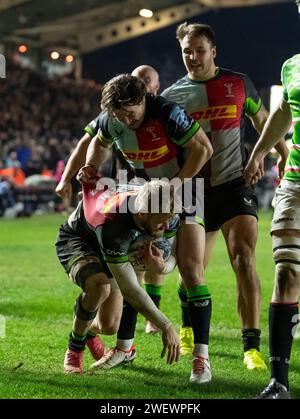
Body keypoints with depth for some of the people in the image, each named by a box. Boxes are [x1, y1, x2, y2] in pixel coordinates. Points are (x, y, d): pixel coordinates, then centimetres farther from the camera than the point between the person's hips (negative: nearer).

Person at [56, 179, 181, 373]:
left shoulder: (168, 218, -28)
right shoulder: (112, 226, -45)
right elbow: (129, 289, -41)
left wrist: (161, 266, -33)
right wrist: (167, 327, -40)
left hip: (112, 250, 6)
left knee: (109, 326, -2)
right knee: (100, 286, -38)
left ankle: (88, 330, 39)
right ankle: (74, 350, -11)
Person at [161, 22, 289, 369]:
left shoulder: (238, 83, 3)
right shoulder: (172, 96, 3)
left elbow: (262, 120, 17)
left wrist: (284, 155, 14)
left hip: (234, 184, -1)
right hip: (194, 192, 1)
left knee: (243, 258, -17)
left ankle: (252, 346, -16)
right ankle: (188, 329, 36)